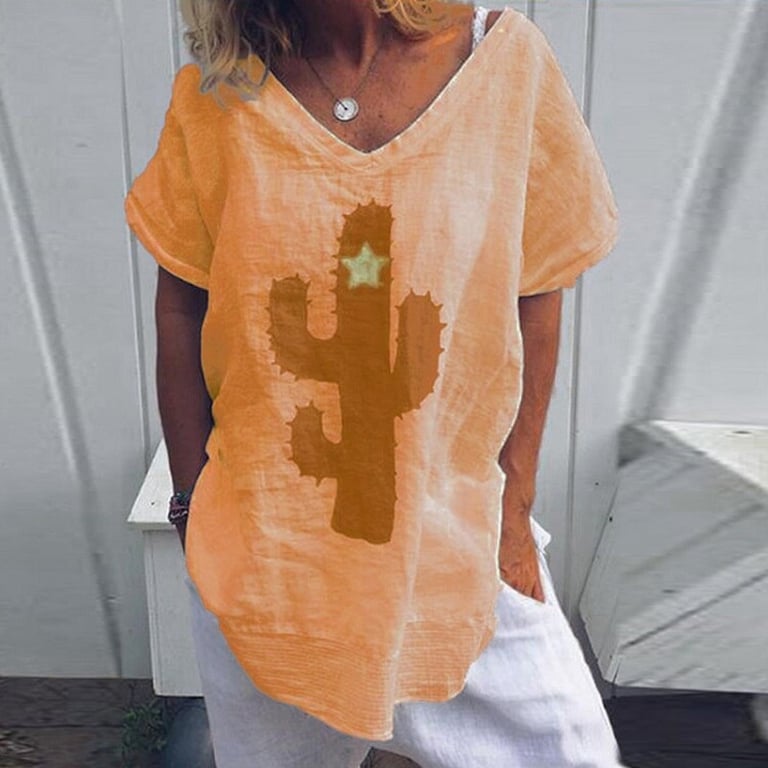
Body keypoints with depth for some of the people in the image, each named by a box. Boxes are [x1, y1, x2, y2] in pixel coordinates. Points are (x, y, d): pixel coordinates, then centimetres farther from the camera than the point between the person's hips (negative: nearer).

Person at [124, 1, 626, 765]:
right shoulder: (215, 96, -5)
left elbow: (534, 296, -2)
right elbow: (180, 310, 0)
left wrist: (514, 506, -3)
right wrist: (193, 511, -1)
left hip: (459, 531, 0)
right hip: (265, 551, 1)